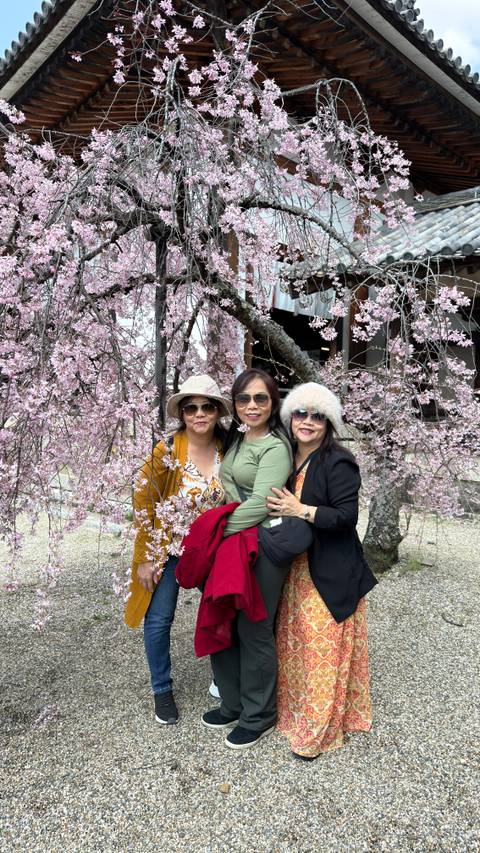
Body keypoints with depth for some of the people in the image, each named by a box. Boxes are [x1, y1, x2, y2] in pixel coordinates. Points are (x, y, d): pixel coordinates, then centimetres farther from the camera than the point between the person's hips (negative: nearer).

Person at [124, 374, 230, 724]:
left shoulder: (228, 450, -9)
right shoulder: (166, 451, -19)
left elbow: (232, 500, 5)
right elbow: (143, 502, -13)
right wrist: (145, 559, -11)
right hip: (167, 548, -3)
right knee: (159, 619, 3)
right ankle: (162, 689, 28)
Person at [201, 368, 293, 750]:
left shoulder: (275, 447, -13)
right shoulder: (234, 439, 12)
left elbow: (260, 504, -21)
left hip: (262, 547, -8)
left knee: (253, 630, 5)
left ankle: (259, 717, 27)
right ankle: (233, 705, 36)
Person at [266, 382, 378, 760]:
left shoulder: (337, 463, -14)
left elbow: (347, 517, -18)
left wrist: (301, 510, -23)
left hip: (330, 573, -7)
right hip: (295, 569, 7)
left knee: (324, 650, 2)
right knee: (294, 645, 17)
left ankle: (320, 729, 20)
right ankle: (294, 710, 36)